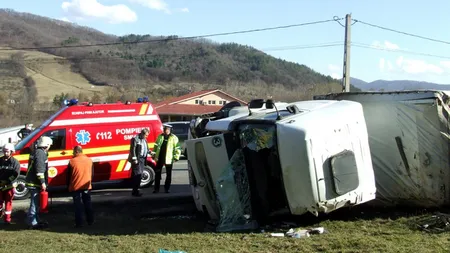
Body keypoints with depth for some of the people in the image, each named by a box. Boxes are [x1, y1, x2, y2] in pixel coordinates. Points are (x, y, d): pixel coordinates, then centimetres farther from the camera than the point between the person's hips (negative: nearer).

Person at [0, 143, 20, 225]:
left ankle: (7, 219, 7)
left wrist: (7, 181, -18)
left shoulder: (15, 162, -3)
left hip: (10, 186, -3)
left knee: (8, 202, 2)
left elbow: (16, 174, -11)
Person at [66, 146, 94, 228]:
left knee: (78, 205, 3)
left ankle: (79, 223, 2)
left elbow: (68, 175, -1)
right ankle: (90, 221, 19)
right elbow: (92, 174, 12)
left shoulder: (72, 161, -8)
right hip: (87, 186, 3)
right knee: (88, 204, 14)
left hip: (75, 187, -3)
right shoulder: (89, 160, 3)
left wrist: (68, 186, 12)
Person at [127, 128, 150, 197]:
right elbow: (132, 150, -16)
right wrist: (134, 159, -20)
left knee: (139, 175, 10)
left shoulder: (144, 140, 16)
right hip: (137, 160, -9)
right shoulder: (135, 139, -11)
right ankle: (135, 191, -9)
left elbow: (146, 149, 25)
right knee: (137, 175, -11)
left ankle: (135, 190, 17)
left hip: (142, 159, 9)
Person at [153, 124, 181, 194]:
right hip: (159, 158, 3)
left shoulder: (174, 138, -3)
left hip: (168, 159, -3)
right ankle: (156, 188, 12)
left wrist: (176, 157, -10)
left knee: (168, 174, 5)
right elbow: (156, 146, 13)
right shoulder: (160, 136, 8)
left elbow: (177, 148, -4)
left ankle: (167, 188, 16)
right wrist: (154, 155, 8)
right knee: (157, 173, 5)